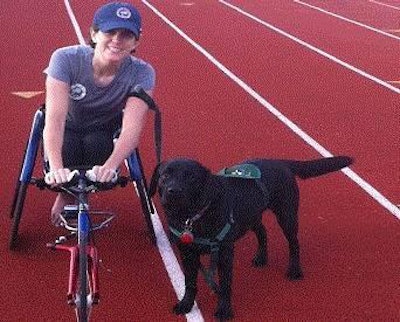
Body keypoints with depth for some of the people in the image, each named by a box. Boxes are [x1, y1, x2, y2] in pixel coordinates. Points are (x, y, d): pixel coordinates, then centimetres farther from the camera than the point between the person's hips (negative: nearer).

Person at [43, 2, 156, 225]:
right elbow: (55, 117, -39)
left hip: (104, 133, 1)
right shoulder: (66, 59, -30)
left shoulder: (141, 73, -27)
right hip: (69, 130, -1)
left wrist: (109, 166, -57)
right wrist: (56, 168, -55)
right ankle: (66, 194, 4)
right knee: (65, 149, -32)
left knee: (97, 143, -32)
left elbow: (132, 128, -38)